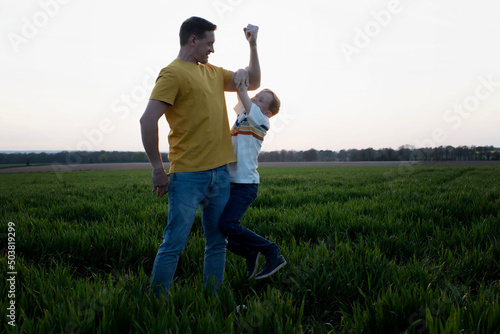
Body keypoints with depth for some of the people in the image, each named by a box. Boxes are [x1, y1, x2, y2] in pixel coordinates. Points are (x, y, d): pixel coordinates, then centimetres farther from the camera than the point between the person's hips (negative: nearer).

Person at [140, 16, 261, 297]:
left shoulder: (213, 72, 19)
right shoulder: (173, 73, -6)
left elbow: (253, 83, 28)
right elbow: (148, 120, -16)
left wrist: (253, 45, 17)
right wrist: (159, 169, -15)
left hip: (220, 171, 8)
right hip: (188, 174, -8)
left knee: (217, 243, 12)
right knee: (174, 244, -4)